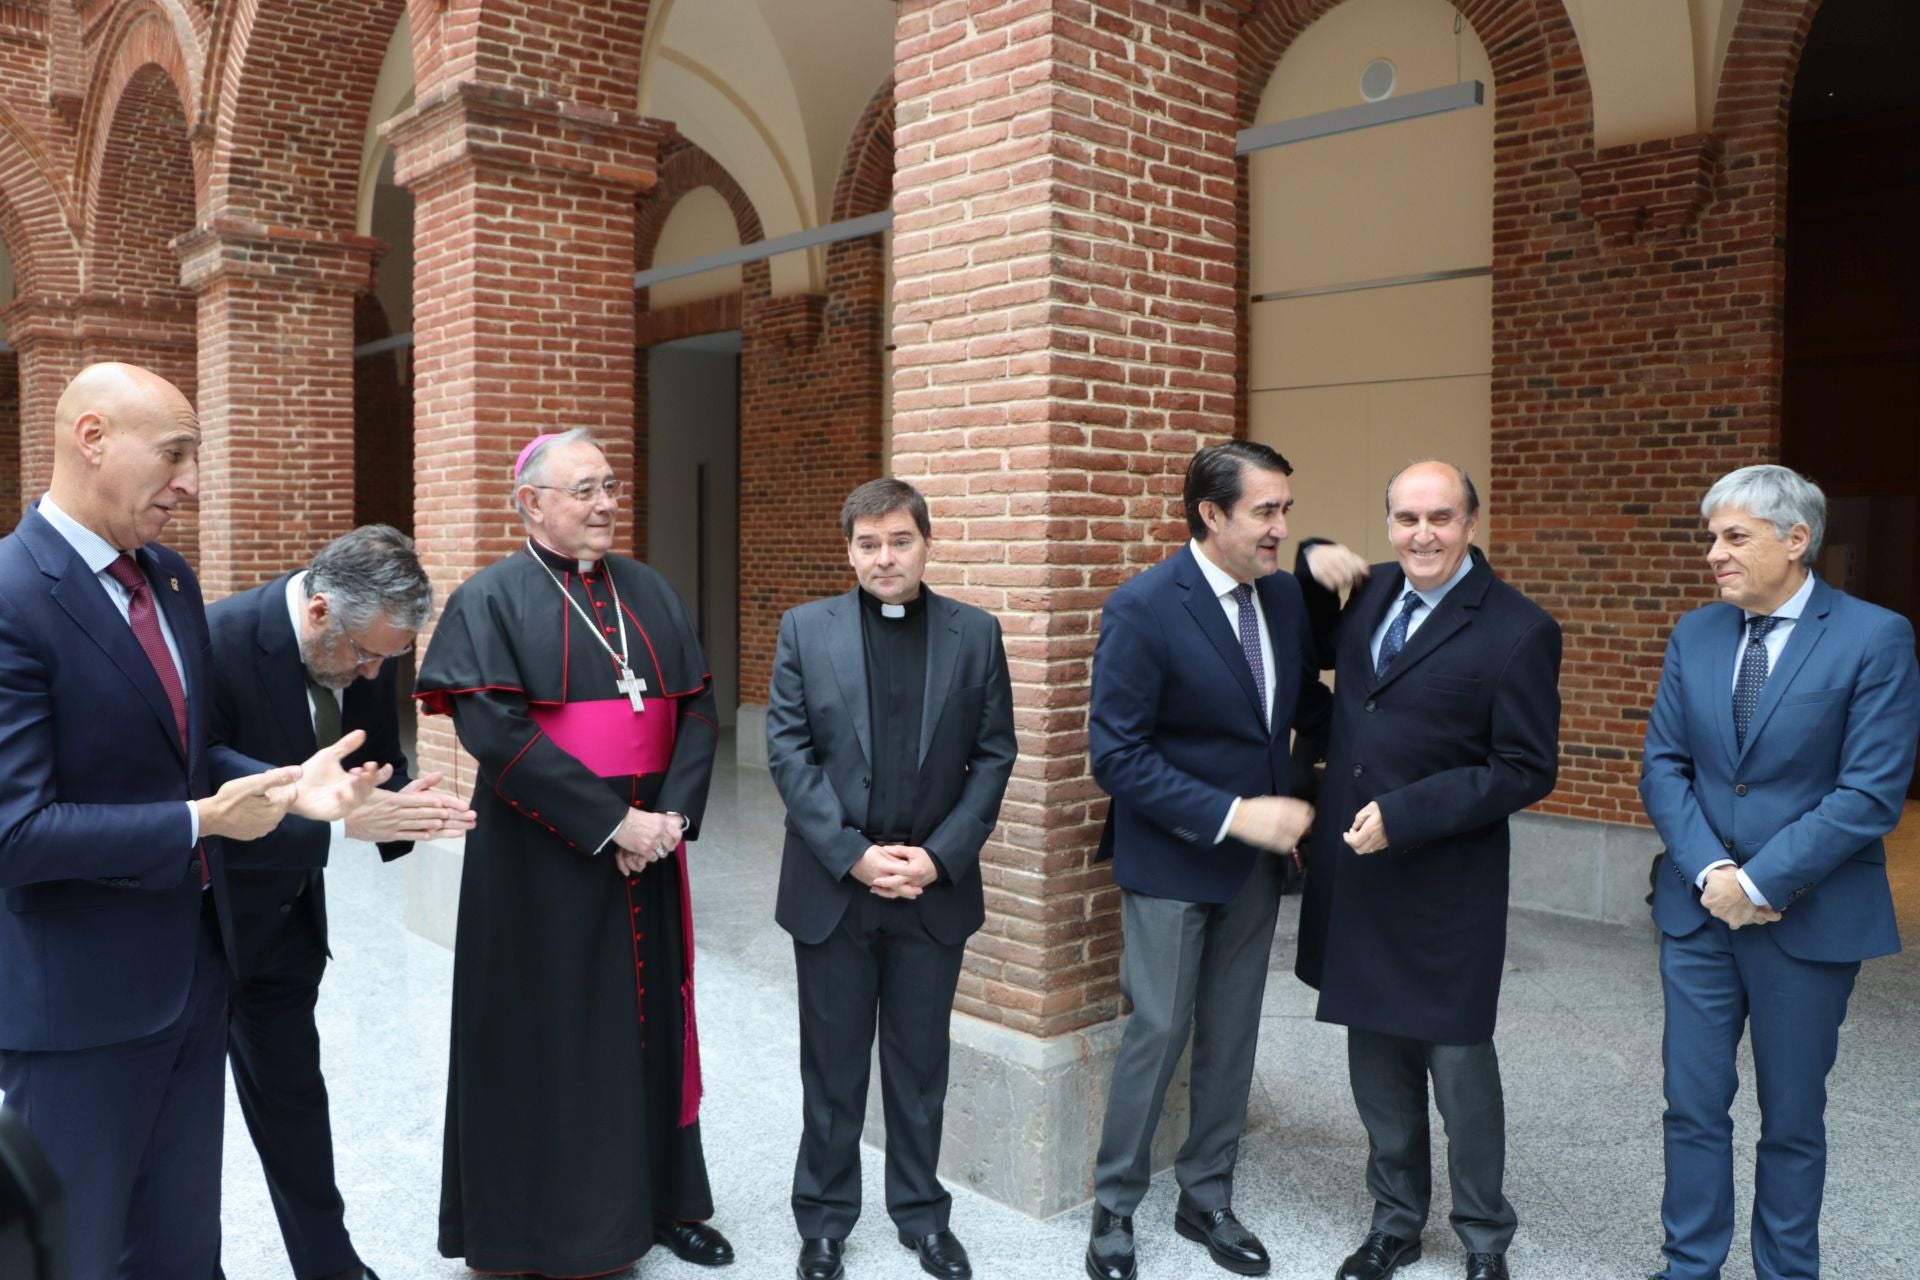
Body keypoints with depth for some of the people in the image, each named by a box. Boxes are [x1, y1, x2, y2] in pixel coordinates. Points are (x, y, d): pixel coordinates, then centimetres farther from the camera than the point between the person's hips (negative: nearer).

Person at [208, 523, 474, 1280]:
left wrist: (405, 808, -22)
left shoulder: (362, 648, -9)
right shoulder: (218, 643, -28)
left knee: (290, 1090, 18)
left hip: (285, 912, 6)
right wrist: (337, 820, -37)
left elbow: (380, 763, 0)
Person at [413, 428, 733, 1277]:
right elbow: (494, 732, -17)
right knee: (548, 1038, 6)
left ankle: (661, 1198, 30)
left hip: (647, 856, 5)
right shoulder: (491, 599, -6)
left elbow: (696, 706, 5)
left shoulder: (650, 592, 8)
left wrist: (674, 814, -10)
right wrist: (611, 821, -19)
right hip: (542, 864, -4)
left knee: (649, 1024, 13)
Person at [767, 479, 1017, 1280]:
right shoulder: (805, 629, 0)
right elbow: (788, 752, -5)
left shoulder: (976, 634, 1)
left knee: (920, 1061, 14)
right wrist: (853, 854, -13)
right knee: (832, 1063, 12)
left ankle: (922, 1212, 32)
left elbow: (993, 756, 0)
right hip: (832, 885, 0)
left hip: (934, 887, 1)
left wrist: (939, 856, -10)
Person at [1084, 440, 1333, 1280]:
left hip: (1256, 857, 6)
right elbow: (1116, 756, -20)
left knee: (1233, 1037, 14)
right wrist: (1233, 815, -24)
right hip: (1172, 862, -5)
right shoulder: (1142, 608, -18)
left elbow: (1305, 706, 10)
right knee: (1157, 1034, 4)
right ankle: (1114, 1209, 24)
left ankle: (1206, 1198, 32)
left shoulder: (1286, 597, 1)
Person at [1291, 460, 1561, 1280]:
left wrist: (1403, 815, -20)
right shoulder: (1372, 594, 6)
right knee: (1378, 1063, 15)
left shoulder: (1518, 629, -12)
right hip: (1356, 876, 5)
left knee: (1459, 1065, 9)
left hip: (1444, 888, -5)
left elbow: (1527, 772, -13)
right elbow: (1309, 651, 24)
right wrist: (1314, 569, 4)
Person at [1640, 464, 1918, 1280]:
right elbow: (1664, 767, 3)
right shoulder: (1694, 635, 4)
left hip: (1808, 918, -3)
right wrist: (1710, 872, -11)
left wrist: (1759, 882, -17)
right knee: (1693, 1104, 9)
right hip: (1698, 909, 4)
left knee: (1792, 1117, 11)